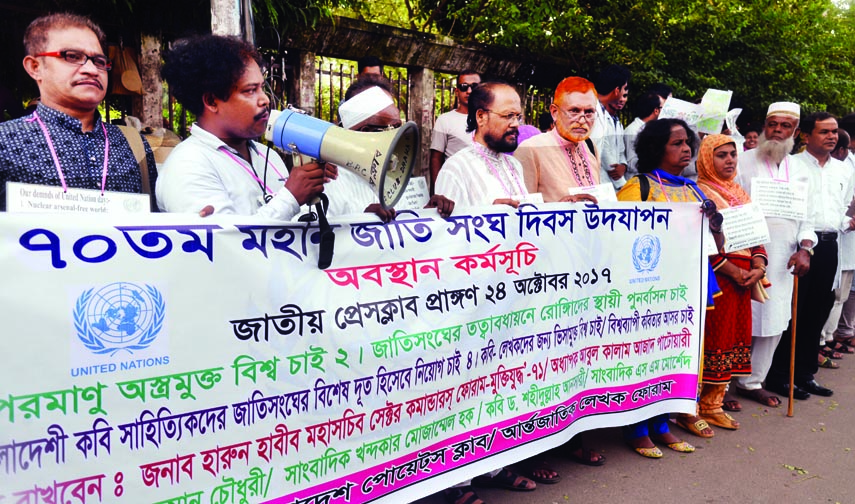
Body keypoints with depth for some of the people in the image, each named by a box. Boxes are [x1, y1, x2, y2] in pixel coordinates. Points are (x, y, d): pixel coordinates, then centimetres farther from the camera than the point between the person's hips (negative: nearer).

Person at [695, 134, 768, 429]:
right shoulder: (699, 192, -7)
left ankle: (713, 405, 21)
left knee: (731, 338, 10)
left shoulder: (739, 193, 18)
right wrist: (731, 271, -16)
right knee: (707, 338, -6)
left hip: (742, 278, 8)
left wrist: (758, 265, 0)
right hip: (713, 278, -8)